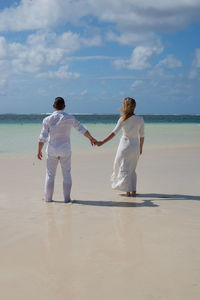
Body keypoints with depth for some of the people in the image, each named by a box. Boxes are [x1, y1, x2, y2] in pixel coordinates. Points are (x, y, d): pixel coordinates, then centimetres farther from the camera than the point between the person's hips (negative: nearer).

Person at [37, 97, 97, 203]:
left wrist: (39, 150, 7)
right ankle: (67, 198, 11)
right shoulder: (70, 118, -4)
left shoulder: (48, 119, -6)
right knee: (66, 174, 9)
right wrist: (91, 138, 23)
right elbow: (82, 129, 7)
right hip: (65, 150, 0)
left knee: (50, 175, 9)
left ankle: (48, 198, 13)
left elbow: (42, 137, -4)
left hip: (52, 151, 0)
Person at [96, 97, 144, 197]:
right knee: (132, 169, 17)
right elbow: (142, 136, 3)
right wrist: (140, 148, 16)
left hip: (125, 145, -4)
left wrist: (102, 142, -19)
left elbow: (114, 132, -18)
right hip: (135, 146, 4)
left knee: (124, 168, 8)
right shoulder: (140, 119, -2)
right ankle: (133, 190, 13)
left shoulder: (123, 119, -11)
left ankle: (128, 190, 4)